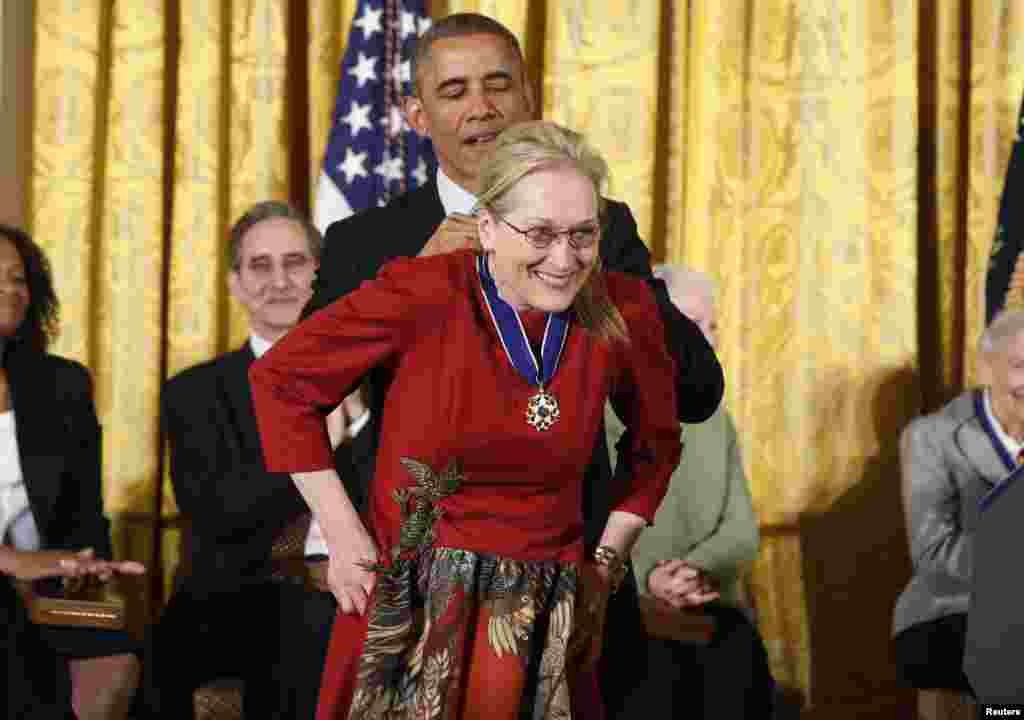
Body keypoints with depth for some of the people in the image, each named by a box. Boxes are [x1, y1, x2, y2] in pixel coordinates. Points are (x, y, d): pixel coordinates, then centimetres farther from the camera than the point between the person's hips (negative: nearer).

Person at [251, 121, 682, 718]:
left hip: (546, 625, 3)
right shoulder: (424, 293, -13)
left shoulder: (622, 311, -4)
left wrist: (608, 560, 9)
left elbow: (657, 441, 16)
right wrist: (342, 533, -4)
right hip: (413, 614, -2)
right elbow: (281, 379, -3)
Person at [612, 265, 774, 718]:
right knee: (656, 674, -30)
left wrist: (696, 569, -15)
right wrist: (647, 578, -23)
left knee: (740, 663, -22)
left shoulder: (715, 421, 17)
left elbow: (742, 533, 6)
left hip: (707, 607, 4)